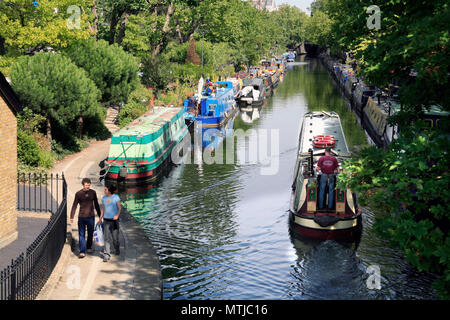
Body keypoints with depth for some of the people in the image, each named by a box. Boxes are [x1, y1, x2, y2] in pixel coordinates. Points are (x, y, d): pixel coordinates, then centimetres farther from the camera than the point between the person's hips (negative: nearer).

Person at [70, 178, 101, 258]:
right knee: (81, 235, -4)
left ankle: (89, 247, 33)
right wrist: (71, 217, -8)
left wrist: (99, 215, 16)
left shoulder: (93, 193, 3)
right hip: (81, 217, -2)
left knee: (90, 233, 13)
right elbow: (74, 206, 0)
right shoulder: (78, 194, -3)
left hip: (91, 216, 2)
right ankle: (82, 252, -4)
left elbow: (96, 205, 13)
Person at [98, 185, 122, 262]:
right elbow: (103, 209, 14)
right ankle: (106, 255, -8)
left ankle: (117, 249, 37)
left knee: (115, 237, 5)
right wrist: (100, 219, 15)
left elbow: (120, 208, -9)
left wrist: (117, 215, -27)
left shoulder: (116, 197, -6)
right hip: (106, 220, 3)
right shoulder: (104, 198, 6)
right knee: (107, 238, -6)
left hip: (114, 220, -3)